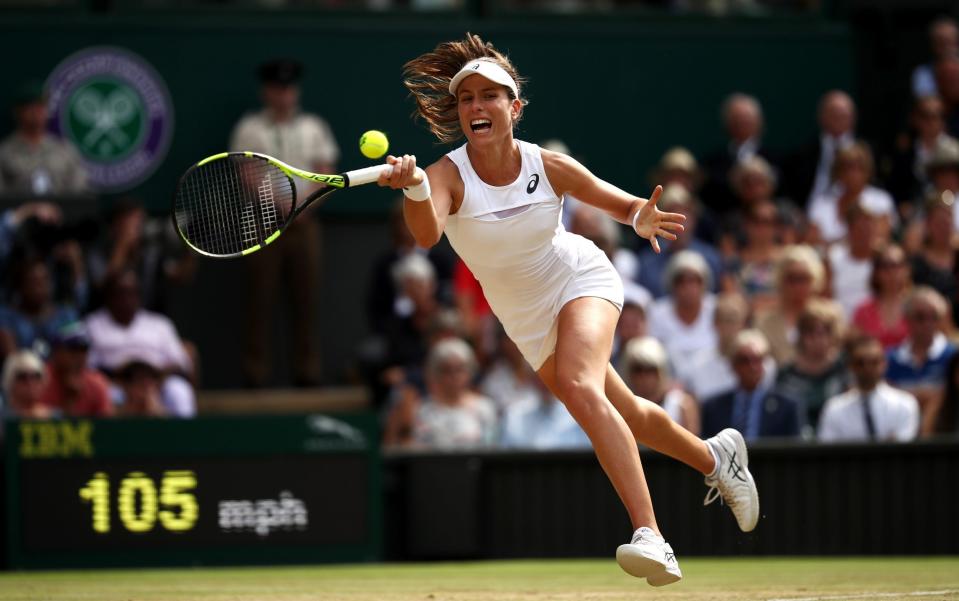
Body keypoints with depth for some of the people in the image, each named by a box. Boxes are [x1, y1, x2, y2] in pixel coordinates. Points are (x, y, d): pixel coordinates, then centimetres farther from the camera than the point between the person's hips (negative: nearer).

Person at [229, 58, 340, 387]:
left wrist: (302, 206, -8)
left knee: (305, 298, 2)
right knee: (261, 298, -4)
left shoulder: (313, 128, 12)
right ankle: (255, 375, -2)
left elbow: (326, 174, 8)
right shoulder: (249, 129, 3)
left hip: (302, 223, 3)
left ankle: (306, 372, 7)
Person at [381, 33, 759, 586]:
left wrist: (641, 218, -30)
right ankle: (715, 457, 47)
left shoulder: (550, 167, -20)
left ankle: (651, 538, -39)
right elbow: (427, 234, -46)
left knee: (578, 386, -31)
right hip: (528, 321, 3)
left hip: (582, 279, -3)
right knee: (625, 415, 16)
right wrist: (413, 189, -68)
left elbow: (620, 203, -5)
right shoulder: (447, 176, -24)